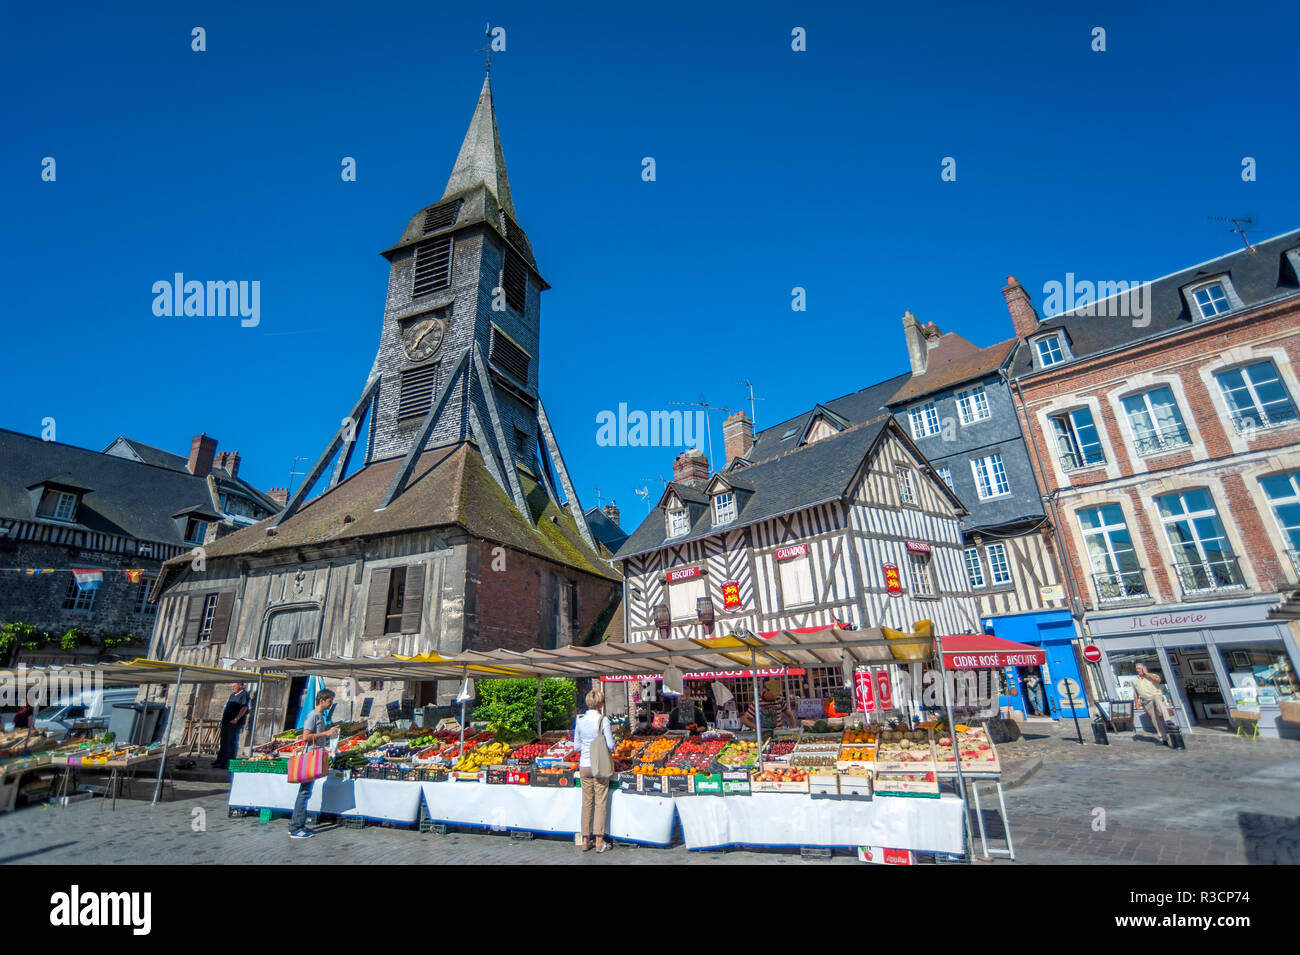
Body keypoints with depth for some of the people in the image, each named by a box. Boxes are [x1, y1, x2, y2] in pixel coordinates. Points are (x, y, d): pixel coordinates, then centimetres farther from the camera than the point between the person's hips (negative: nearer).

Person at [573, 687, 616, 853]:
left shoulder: (579, 720, -1)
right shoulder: (603, 720, -14)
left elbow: (577, 745, 7)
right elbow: (610, 746, -11)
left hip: (584, 766, 4)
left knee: (587, 803, 13)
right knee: (600, 803, 7)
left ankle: (585, 840, 20)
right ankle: (599, 841, 11)